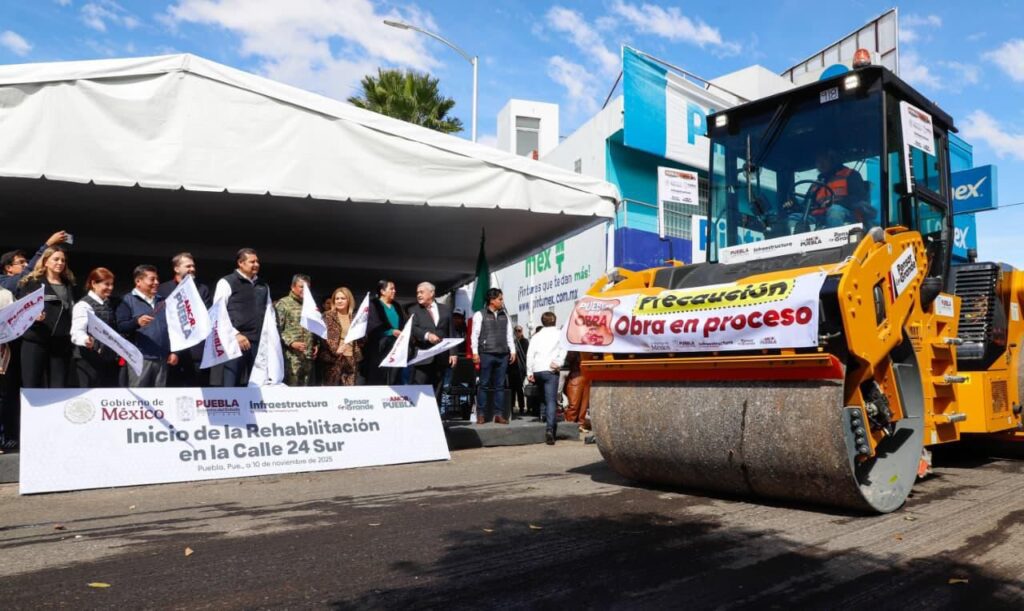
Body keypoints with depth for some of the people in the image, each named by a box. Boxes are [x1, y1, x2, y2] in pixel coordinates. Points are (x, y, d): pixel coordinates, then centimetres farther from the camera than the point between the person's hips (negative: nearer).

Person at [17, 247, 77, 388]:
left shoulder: (69, 285, 17)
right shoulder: (32, 283, 5)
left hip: (62, 343, 4)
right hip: (35, 341, -3)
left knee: (59, 389, 2)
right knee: (31, 386, -2)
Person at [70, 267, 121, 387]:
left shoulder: (111, 305, 16)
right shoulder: (84, 305, -8)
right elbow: (77, 331, -20)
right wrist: (85, 340, -40)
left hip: (109, 359, 7)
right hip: (88, 359, -7)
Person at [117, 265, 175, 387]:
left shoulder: (162, 301, 17)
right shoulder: (129, 300, 0)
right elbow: (120, 327, -9)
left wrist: (173, 351, 12)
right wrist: (137, 322, -28)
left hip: (162, 358, 5)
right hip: (140, 358, -5)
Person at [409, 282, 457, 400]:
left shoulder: (445, 309, 14)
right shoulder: (414, 310, 8)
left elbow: (451, 332, 11)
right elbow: (413, 328, -7)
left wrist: (453, 352, 3)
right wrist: (427, 335, -25)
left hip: (441, 357, 2)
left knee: (437, 392, 6)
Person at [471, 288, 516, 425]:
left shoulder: (504, 315, 14)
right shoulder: (480, 315, 0)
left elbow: (509, 334, 16)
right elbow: (475, 334, -3)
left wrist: (512, 351, 9)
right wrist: (475, 352, -9)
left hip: (503, 355, 4)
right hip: (486, 354, -4)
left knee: (500, 385, 6)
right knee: (484, 385, 0)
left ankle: (499, 414, 10)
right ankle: (481, 414, 5)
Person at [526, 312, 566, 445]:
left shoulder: (537, 336, 17)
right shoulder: (559, 334, 9)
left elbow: (530, 354, 9)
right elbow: (563, 350, -6)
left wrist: (529, 372, 7)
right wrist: (558, 363, -7)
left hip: (537, 370, 3)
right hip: (550, 370, -3)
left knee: (543, 397, 23)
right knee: (551, 400, -11)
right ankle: (550, 428, -24)